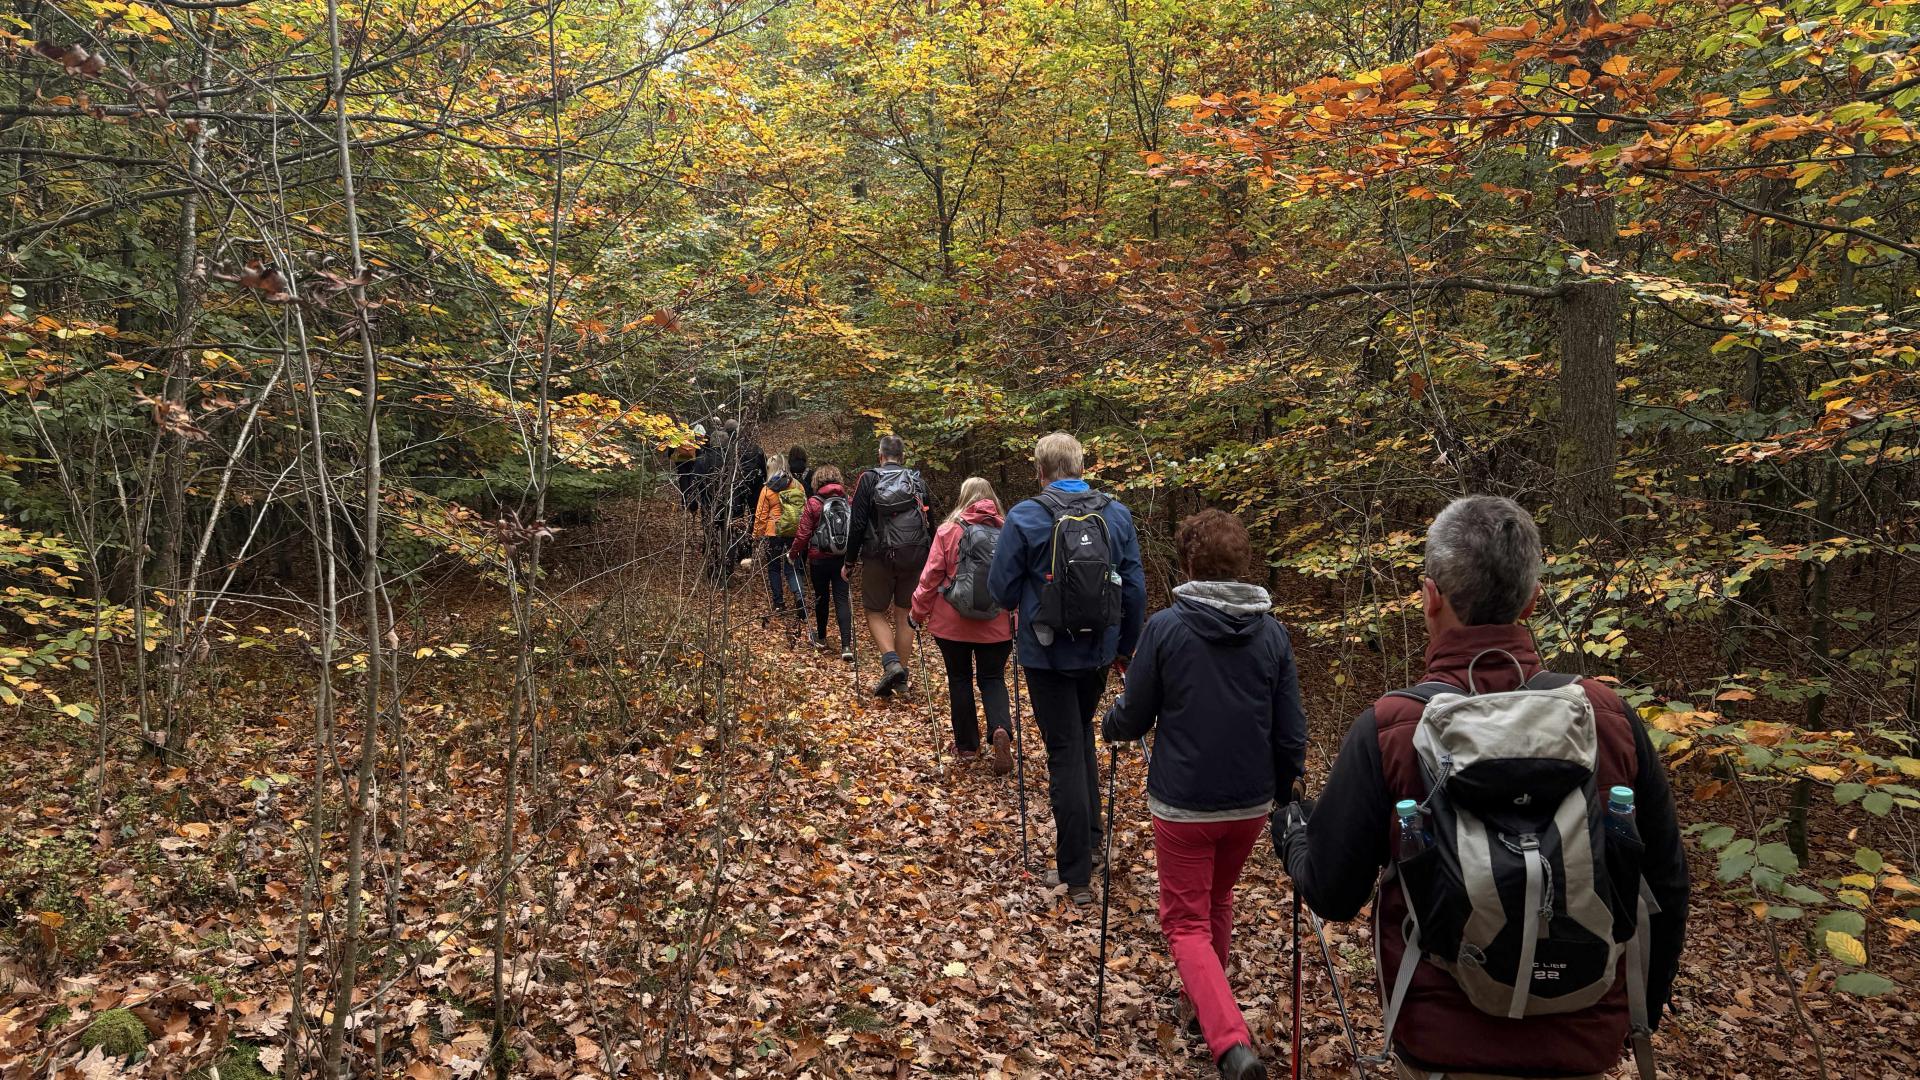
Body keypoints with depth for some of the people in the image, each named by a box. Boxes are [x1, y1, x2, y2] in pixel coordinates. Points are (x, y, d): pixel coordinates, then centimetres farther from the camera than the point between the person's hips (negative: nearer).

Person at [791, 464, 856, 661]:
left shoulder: (814, 503, -9)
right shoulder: (849, 501, -1)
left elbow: (803, 533, -8)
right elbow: (855, 528, 3)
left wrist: (793, 553, 7)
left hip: (820, 558, -2)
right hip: (843, 558, 2)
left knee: (822, 597, 15)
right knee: (842, 599, 1)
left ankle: (821, 638, 32)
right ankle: (846, 645, -10)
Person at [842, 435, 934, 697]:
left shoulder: (868, 479, -3)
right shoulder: (918, 481, 8)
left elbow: (858, 524, -7)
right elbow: (930, 524, 12)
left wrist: (850, 562, 1)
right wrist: (928, 562, 21)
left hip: (879, 557, -3)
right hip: (914, 558, 3)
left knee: (875, 612, 9)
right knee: (903, 614, 12)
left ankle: (891, 663, -13)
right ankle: (902, 676, 15)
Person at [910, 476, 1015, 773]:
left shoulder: (949, 530, -7)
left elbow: (931, 575, -6)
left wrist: (918, 612, 6)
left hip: (953, 624, -1)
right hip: (995, 625, 1)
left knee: (960, 679, 15)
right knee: (992, 678, 13)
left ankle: (967, 744, 21)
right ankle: (1000, 730, -13)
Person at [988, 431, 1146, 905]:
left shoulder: (1025, 517, -13)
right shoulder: (1116, 514, -2)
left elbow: (1002, 588, -7)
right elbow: (1135, 587, 2)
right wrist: (1125, 647, 14)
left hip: (1048, 653, -4)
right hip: (1099, 651, 4)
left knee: (1065, 753, 2)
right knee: (1082, 738, 25)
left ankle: (1075, 875, 7)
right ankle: (1088, 836, 36)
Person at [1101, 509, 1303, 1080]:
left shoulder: (1165, 628, -14)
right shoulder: (1273, 633, -3)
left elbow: (1133, 718, -6)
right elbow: (1291, 733, 0)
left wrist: (1109, 727, 16)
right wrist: (1283, 790, 16)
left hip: (1183, 802, -4)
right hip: (1251, 802, 4)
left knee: (1186, 921, 7)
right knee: (1218, 902, 26)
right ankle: (1202, 998, 44)